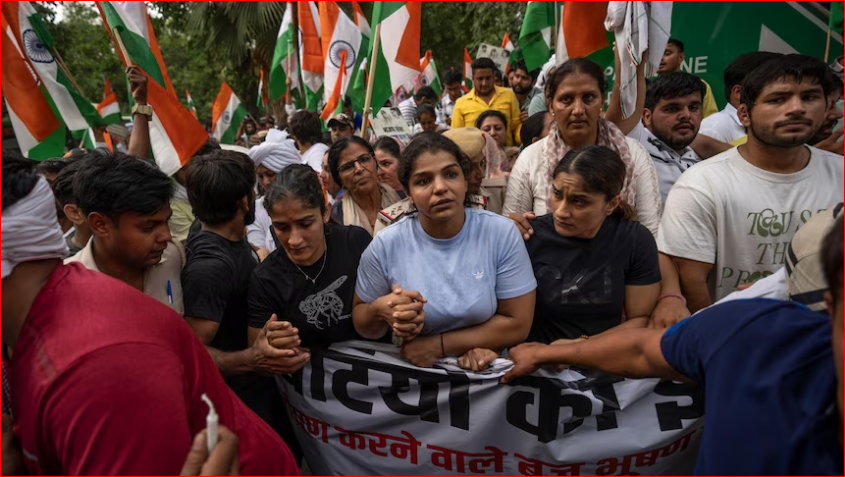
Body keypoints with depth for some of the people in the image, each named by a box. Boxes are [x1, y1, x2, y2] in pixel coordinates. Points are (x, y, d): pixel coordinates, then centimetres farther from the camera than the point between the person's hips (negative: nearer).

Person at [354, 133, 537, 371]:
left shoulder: (501, 234, -11)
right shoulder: (386, 245, -9)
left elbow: (517, 323, -9)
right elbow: (360, 323, 3)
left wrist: (437, 344, -14)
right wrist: (379, 311, -19)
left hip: (485, 369, -1)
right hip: (412, 371, 2)